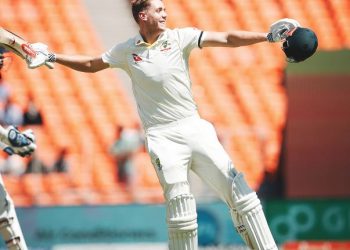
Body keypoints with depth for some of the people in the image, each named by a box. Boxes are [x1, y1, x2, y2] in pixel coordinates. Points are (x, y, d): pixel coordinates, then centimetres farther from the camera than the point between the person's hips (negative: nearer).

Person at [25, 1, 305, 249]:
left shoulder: (180, 37, 2)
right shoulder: (126, 50, 5)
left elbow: (227, 39, -7)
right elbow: (90, 65, 22)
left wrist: (266, 36, -18)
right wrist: (51, 57, 19)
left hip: (194, 127, 1)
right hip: (162, 135, -1)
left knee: (239, 191, -6)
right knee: (180, 206, -11)